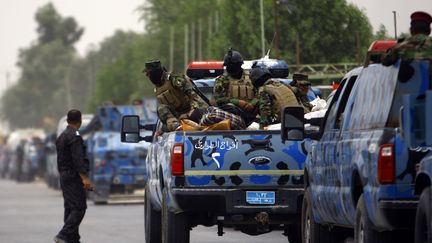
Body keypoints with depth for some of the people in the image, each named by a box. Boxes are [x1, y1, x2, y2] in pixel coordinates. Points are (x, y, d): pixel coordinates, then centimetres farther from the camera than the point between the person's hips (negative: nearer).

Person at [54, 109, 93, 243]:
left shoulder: (61, 136, 16)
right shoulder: (74, 136, -14)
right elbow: (78, 159, -22)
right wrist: (85, 177, -26)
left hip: (64, 176, 10)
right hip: (74, 177, -10)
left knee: (70, 208, 10)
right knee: (79, 208, -11)